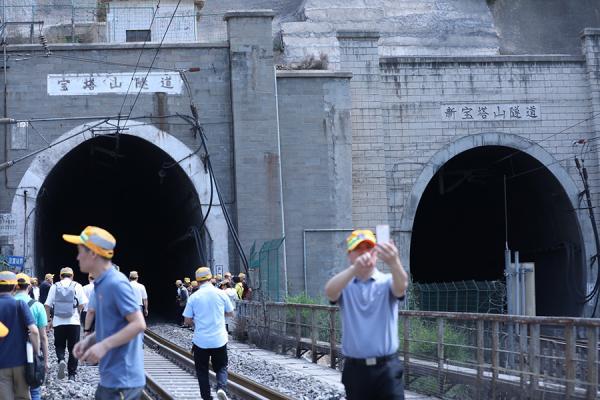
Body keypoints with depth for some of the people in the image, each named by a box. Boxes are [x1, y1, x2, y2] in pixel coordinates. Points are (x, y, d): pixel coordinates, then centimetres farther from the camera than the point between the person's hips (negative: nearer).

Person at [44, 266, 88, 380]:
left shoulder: (55, 286, 5)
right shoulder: (77, 286, 2)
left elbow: (47, 305, 1)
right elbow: (82, 304, -5)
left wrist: (49, 320, 9)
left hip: (58, 322, 1)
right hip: (74, 321, -1)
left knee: (59, 345, 14)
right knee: (73, 348, 8)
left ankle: (61, 360, -16)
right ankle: (72, 374, 8)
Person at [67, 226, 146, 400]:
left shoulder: (116, 283, -17)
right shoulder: (101, 284, 13)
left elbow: (138, 324, -21)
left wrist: (104, 346, -25)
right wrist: (89, 340, 6)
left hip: (122, 380, -10)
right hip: (109, 378, 10)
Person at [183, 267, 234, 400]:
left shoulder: (193, 297, -6)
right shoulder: (220, 294, -3)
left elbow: (187, 321, -1)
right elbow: (230, 313, 9)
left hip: (200, 340, -1)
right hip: (219, 339, 1)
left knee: (202, 370, 13)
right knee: (221, 367, 13)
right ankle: (221, 387, -13)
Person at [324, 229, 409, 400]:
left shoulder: (387, 282, 0)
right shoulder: (345, 285, 3)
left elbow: (401, 286, -25)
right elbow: (330, 291, -22)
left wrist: (394, 262, -49)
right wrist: (354, 268, -42)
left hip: (387, 368, -1)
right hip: (355, 369, 1)